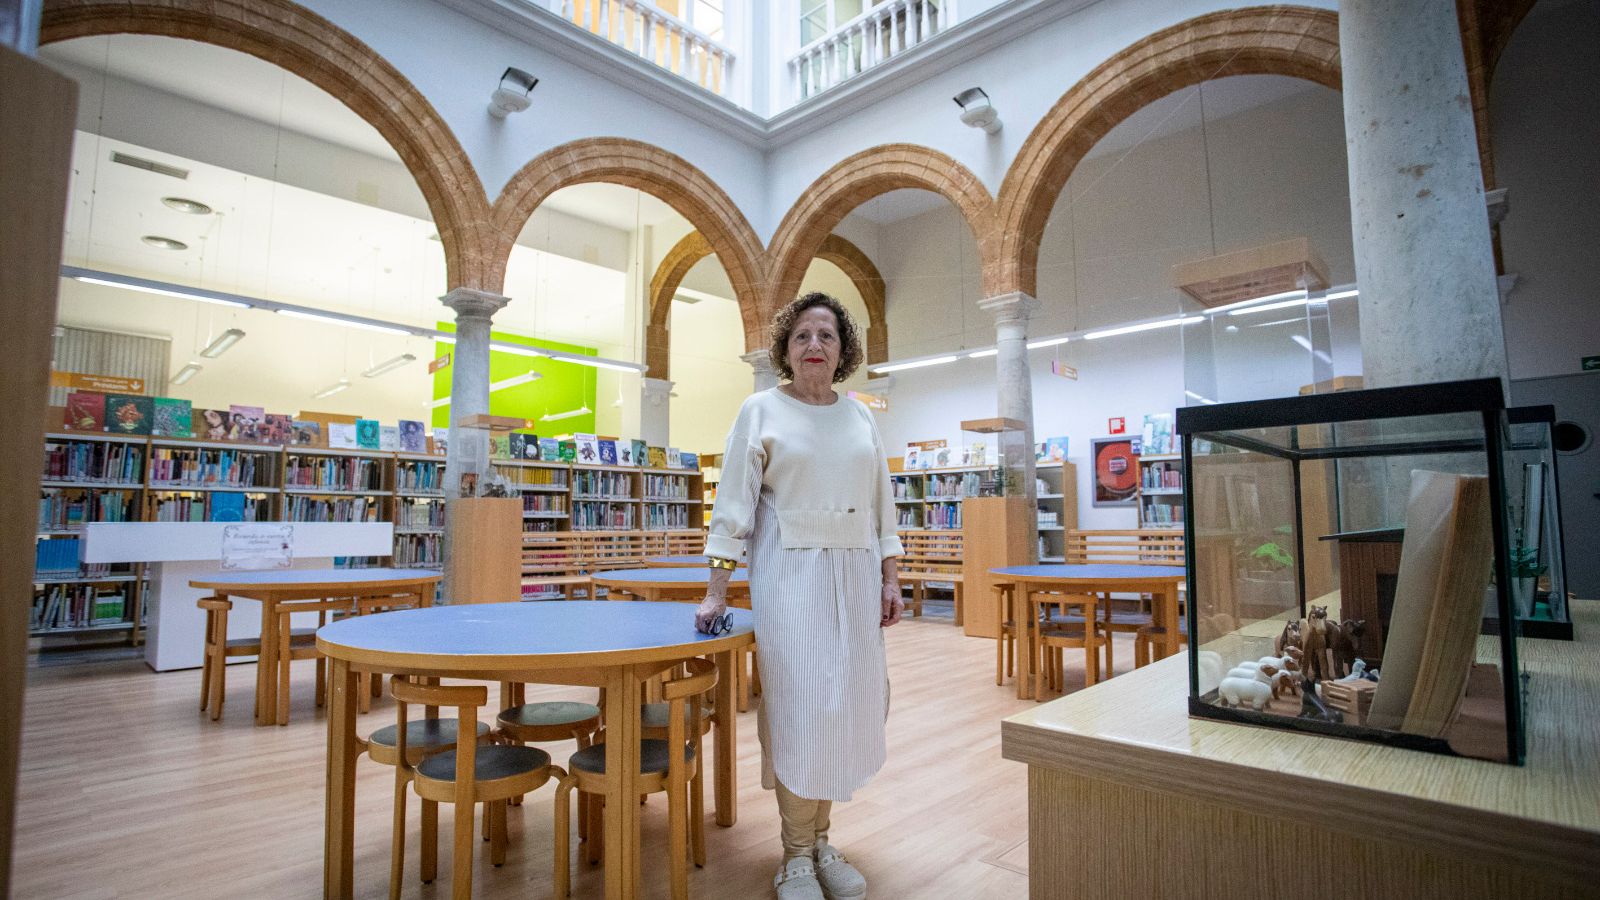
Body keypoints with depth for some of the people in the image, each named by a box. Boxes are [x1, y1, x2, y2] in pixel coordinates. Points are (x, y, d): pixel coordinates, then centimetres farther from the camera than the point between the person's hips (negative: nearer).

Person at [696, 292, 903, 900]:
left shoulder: (861, 417, 12)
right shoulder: (762, 410, 0)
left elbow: (882, 506, 14)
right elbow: (733, 503, -4)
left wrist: (891, 580, 9)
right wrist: (716, 591, -9)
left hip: (855, 576, 5)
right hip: (789, 575, -4)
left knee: (850, 706, 7)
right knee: (798, 709, -3)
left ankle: (820, 839, 26)